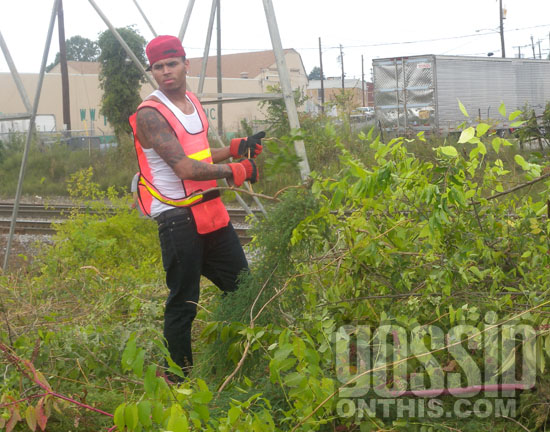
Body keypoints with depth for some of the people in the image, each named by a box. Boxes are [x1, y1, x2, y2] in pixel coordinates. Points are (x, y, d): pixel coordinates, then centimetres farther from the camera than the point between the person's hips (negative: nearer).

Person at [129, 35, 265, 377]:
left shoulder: (193, 102, 12)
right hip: (178, 218, -8)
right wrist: (235, 172, -14)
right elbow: (185, 168, -22)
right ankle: (182, 377, 9)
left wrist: (237, 148, 11)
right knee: (183, 303, -3)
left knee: (243, 286, 13)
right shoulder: (150, 114, -15)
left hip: (211, 211, 8)